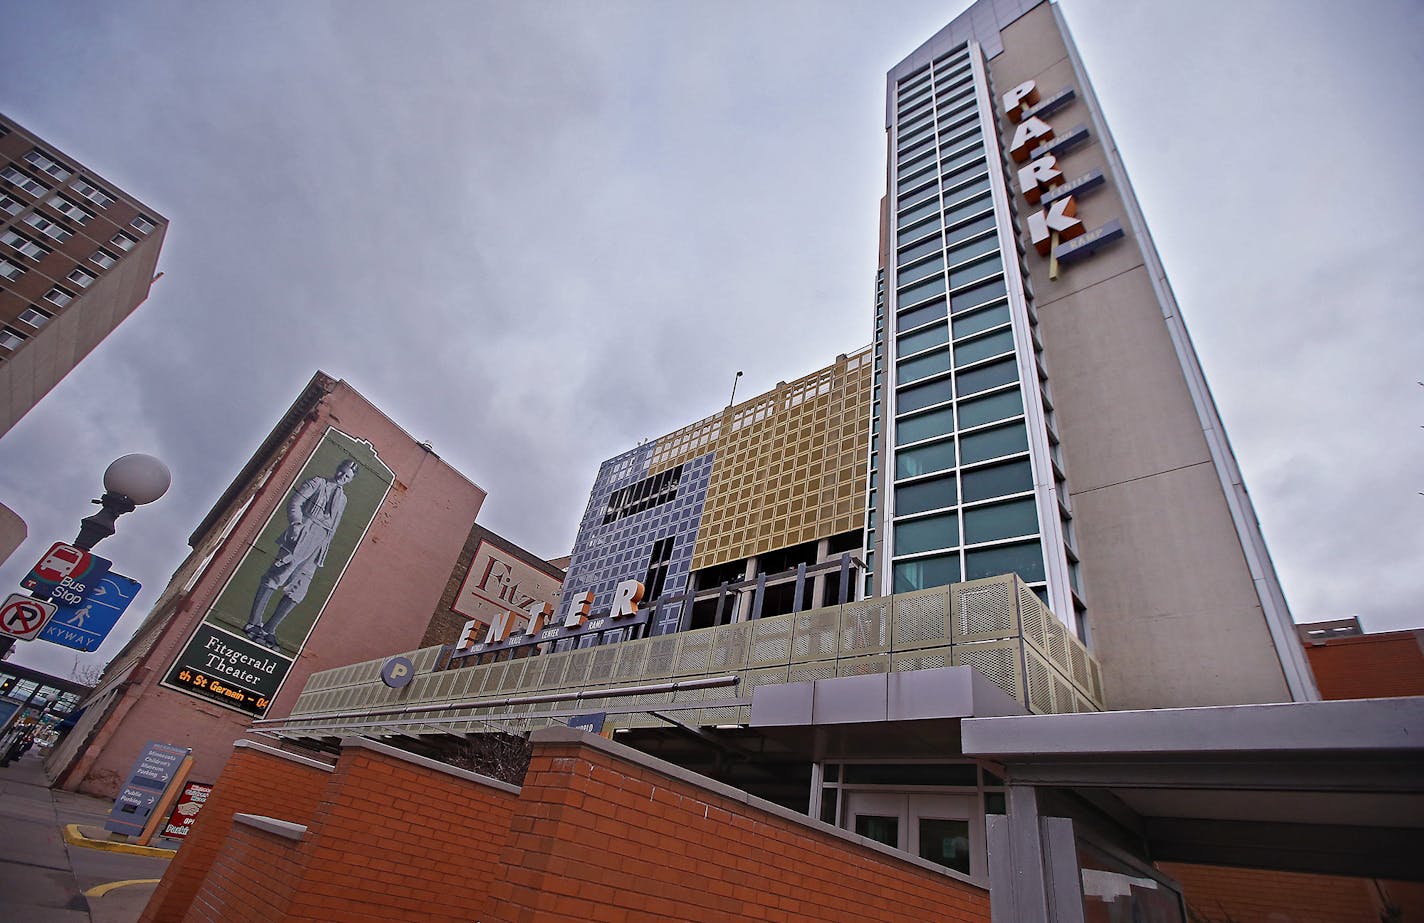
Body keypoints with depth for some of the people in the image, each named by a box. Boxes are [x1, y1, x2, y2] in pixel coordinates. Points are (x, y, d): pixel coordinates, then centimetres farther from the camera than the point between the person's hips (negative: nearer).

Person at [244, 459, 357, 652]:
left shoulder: (342, 499, 23)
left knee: (297, 592, 1)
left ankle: (269, 630, 7)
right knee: (276, 577, -11)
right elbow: (294, 502, -2)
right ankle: (254, 624, -3)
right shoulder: (318, 483, 8)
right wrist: (296, 523, -20)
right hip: (302, 536, -5)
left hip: (317, 547, 5)